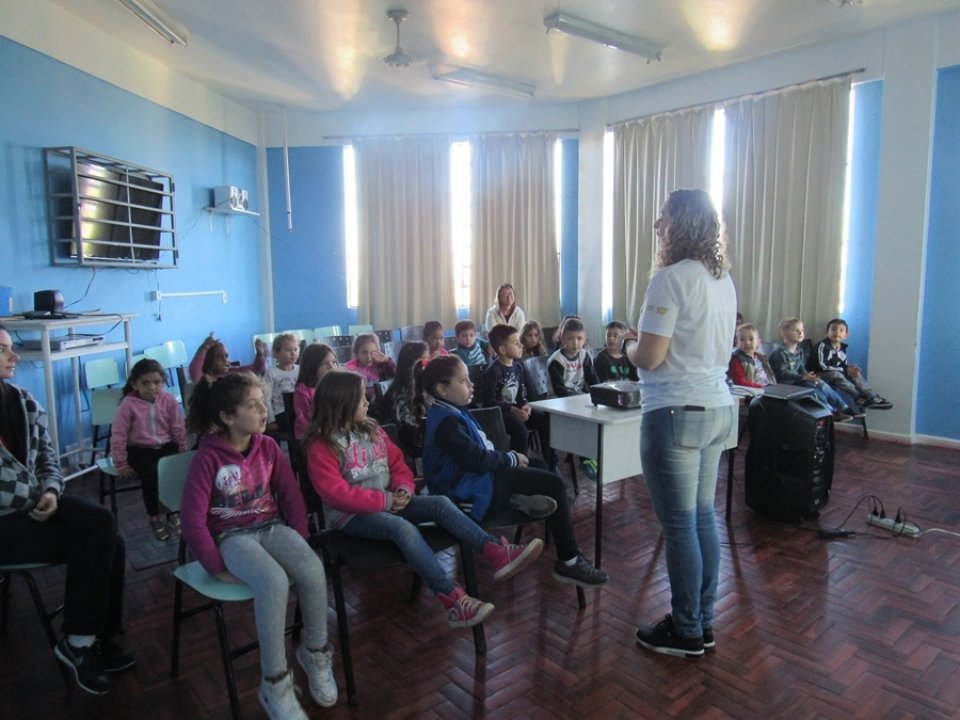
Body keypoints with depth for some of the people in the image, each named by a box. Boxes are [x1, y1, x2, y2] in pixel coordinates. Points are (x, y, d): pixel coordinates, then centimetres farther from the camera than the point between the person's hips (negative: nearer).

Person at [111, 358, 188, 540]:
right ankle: (154, 517, -7)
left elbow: (179, 430, 3)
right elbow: (118, 435, -8)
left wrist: (183, 453, 1)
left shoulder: (169, 400, -5)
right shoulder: (128, 404, -12)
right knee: (150, 473, -30)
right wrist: (121, 464, -7)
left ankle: (173, 513, -2)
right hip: (139, 449, -2)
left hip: (165, 445, 2)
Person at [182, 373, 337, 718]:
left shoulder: (268, 447, 1)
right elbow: (193, 520, -13)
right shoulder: (207, 457, -12)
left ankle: (315, 653, -1)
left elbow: (291, 497, 6)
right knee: (274, 582, -34)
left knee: (313, 570, -27)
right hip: (232, 536, -4)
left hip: (272, 527, 4)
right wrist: (217, 568, -12)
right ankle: (275, 684, -16)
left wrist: (298, 543, -2)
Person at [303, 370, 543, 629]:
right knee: (403, 528, -35)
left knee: (440, 503, -15)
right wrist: (385, 500, -21)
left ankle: (497, 554, -25)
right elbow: (337, 494, -21)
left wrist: (403, 489, -9)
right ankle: (454, 601, -40)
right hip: (351, 515, -7)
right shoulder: (321, 446, -13)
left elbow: (397, 462, 12)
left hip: (388, 502, 7)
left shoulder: (371, 429, 10)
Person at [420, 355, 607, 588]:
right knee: (553, 484, -8)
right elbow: (476, 459, -26)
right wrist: (512, 459, -10)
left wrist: (509, 459, 5)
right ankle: (569, 562, -4)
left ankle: (516, 499, -10)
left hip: (475, 479, 11)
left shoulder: (449, 412, 12)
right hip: (471, 492, -11)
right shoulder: (447, 421, -20)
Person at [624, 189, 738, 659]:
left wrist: (628, 347, 4)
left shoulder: (671, 279, -15)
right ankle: (702, 621, 29)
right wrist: (644, 345, 17)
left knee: (679, 526, 3)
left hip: (676, 413, -9)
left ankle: (687, 633, 18)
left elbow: (649, 358, -18)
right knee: (702, 519, 16)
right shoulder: (724, 280, 11)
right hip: (717, 409, 9)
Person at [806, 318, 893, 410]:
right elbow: (823, 366, -25)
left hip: (836, 374, 8)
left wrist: (850, 369, -18)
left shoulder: (842, 349, 8)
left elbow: (844, 366, 7)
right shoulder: (822, 346, -17)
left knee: (855, 373, -9)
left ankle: (873, 397, -18)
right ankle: (860, 398, -30)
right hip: (818, 376, -7)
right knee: (836, 374, -33)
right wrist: (845, 370, -23)